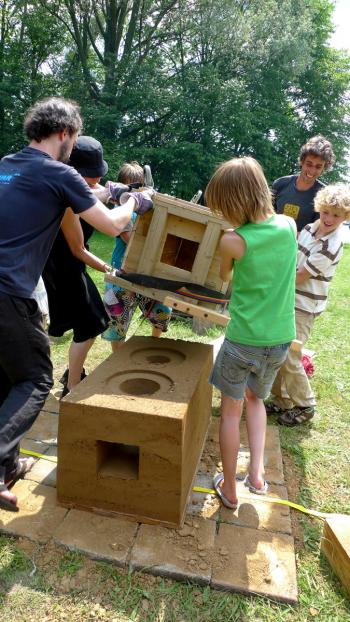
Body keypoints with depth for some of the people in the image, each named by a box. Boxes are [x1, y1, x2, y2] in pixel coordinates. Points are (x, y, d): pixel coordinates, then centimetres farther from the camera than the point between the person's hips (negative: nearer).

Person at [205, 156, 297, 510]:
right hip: (281, 339, 5)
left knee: (231, 409, 14)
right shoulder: (289, 226, -3)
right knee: (255, 400, 28)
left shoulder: (232, 241, -16)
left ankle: (229, 489, 27)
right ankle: (256, 472, 20)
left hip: (243, 340, -5)